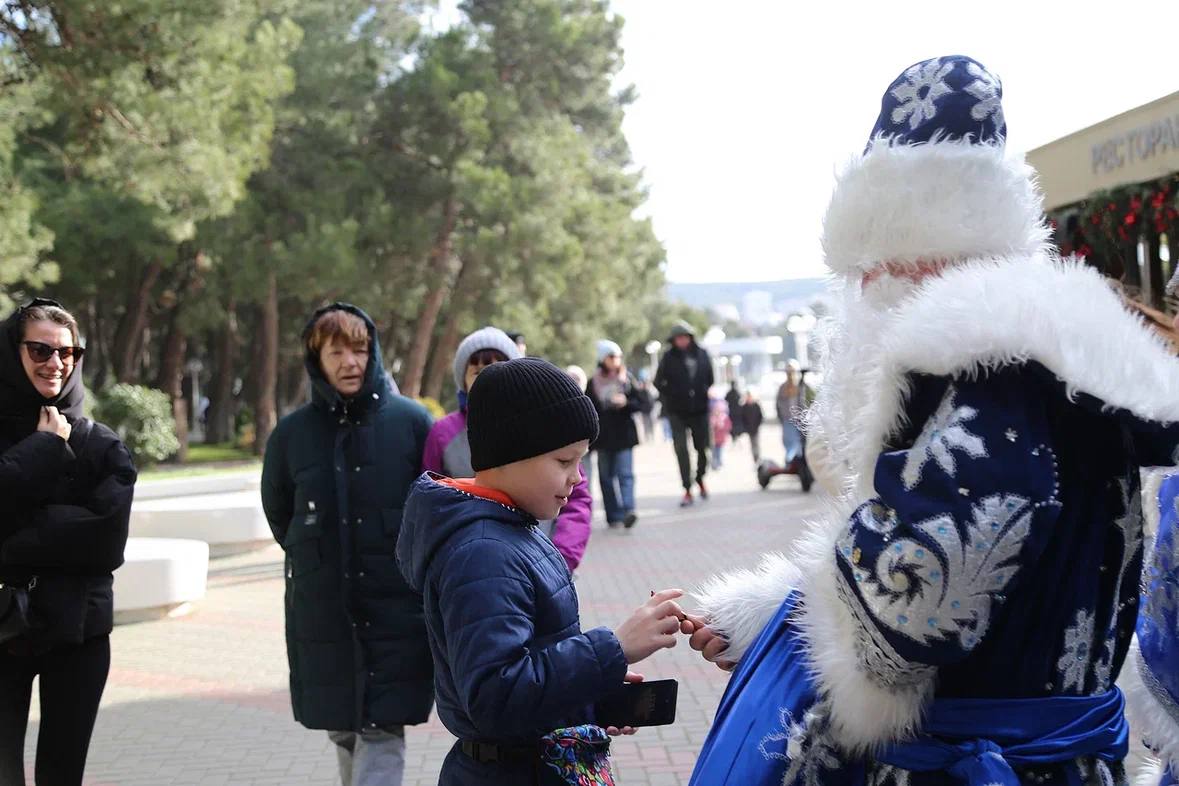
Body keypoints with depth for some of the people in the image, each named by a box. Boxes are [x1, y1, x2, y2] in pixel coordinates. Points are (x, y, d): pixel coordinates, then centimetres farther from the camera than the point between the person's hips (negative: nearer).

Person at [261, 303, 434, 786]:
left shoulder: (410, 420, -4)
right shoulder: (292, 433, 2)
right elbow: (278, 511, 17)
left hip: (397, 608, -3)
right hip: (322, 612, 3)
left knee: (381, 729, -7)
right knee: (342, 729, 12)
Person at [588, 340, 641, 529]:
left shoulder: (626, 380, 4)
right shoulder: (593, 383, 4)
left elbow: (639, 403, 5)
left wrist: (626, 403, -16)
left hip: (624, 434, -1)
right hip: (603, 435, 1)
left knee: (625, 474, -12)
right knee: (607, 477, 5)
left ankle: (628, 510, -23)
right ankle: (614, 516, 11)